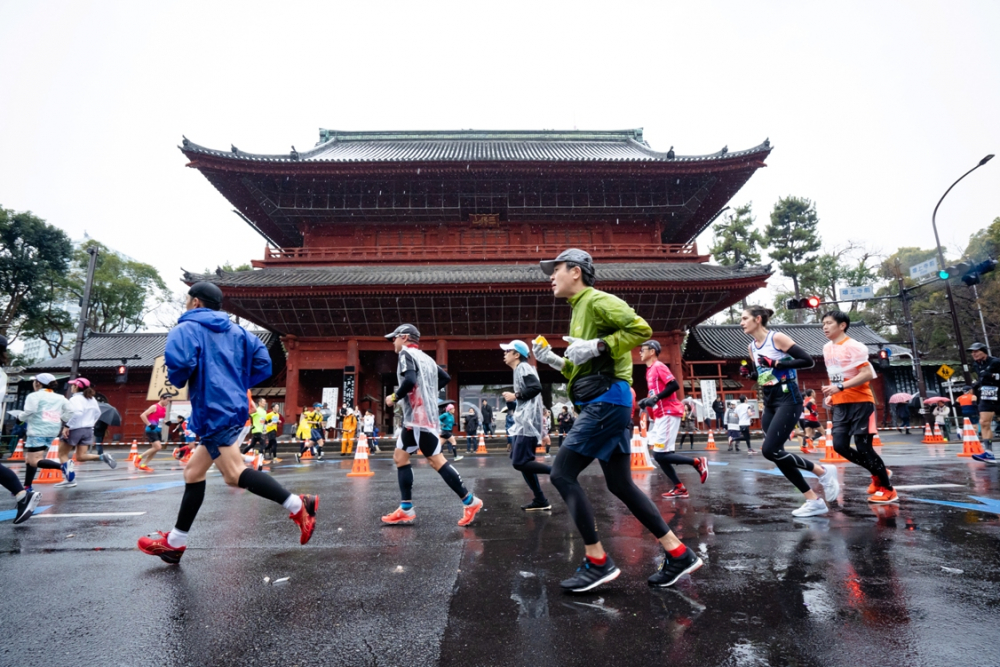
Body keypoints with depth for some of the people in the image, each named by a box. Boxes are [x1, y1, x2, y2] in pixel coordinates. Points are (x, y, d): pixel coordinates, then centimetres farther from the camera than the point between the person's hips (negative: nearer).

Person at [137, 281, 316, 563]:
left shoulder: (186, 328, -2)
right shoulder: (235, 330, 17)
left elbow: (179, 362, -22)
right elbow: (263, 361, 9)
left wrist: (177, 380, 0)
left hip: (215, 411, -9)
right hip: (232, 407, 9)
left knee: (235, 474, -17)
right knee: (193, 472, 18)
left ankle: (298, 506, -25)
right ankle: (175, 541, 28)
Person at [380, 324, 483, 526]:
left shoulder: (406, 353, -6)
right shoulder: (424, 357, 19)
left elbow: (410, 380, -23)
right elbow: (446, 378, 21)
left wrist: (394, 397, -8)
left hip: (419, 417, -10)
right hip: (415, 418, 10)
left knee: (436, 460, -8)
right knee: (400, 457, 11)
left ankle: (470, 501, -5)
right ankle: (406, 510, 12)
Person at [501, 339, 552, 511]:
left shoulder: (523, 367, -6)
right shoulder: (519, 370, 22)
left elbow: (536, 387, -22)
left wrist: (515, 396, -14)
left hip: (528, 423, -11)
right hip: (523, 423, 11)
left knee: (519, 463, -13)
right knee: (521, 462, 10)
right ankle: (540, 501, 12)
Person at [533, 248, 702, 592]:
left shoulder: (596, 300, -7)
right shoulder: (580, 309, 22)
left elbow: (641, 329, -18)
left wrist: (597, 346, -22)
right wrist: (554, 360, 11)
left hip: (607, 399, -10)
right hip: (602, 404, 10)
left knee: (562, 474, -10)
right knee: (620, 484, 12)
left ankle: (598, 561, -3)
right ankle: (678, 554, 19)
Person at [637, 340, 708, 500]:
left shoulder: (658, 366, -10)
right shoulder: (650, 370, 17)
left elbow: (674, 385, -20)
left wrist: (656, 398, -22)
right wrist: (646, 401, 10)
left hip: (669, 414, -10)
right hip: (661, 416, 10)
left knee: (660, 455, -11)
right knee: (659, 455, 8)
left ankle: (697, 462, 1)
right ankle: (679, 488, 13)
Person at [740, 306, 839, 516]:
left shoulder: (777, 338, -10)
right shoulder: (752, 347, 12)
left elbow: (807, 360, -14)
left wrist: (777, 363, -21)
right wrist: (749, 372, 2)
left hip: (787, 399, -8)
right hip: (769, 403, 8)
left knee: (769, 451, -17)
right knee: (777, 455, 4)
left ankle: (823, 471, 2)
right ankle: (814, 500, 13)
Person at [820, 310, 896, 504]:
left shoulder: (853, 346, -13)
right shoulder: (827, 348, 11)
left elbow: (867, 374, -20)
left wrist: (840, 387, -26)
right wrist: (831, 394, 9)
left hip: (860, 402, -7)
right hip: (841, 405, 7)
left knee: (863, 447, -6)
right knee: (840, 446, 0)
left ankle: (888, 489, 12)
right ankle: (878, 473, 22)